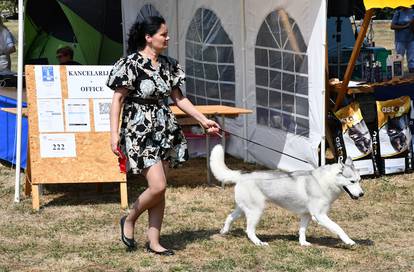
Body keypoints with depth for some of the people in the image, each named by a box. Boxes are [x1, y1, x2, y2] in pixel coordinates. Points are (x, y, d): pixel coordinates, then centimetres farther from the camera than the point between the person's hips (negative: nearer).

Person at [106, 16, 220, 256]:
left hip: (165, 132, 7)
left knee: (160, 190, 6)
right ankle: (129, 220, 11)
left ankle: (154, 242, 15)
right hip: (140, 132, -7)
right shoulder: (131, 64, -11)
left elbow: (179, 98, 16)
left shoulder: (168, 65, 8)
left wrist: (204, 120, 12)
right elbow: (118, 100, -11)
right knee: (158, 186, -15)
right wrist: (114, 134, -18)